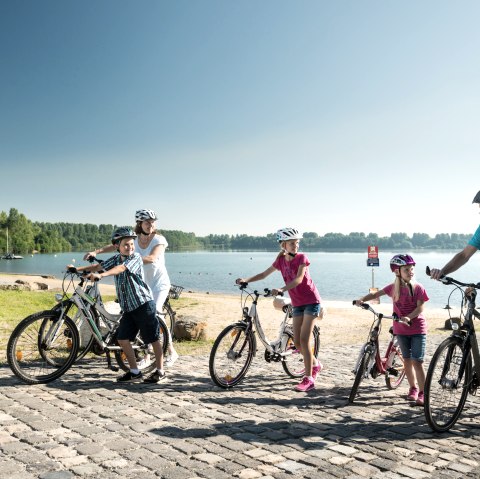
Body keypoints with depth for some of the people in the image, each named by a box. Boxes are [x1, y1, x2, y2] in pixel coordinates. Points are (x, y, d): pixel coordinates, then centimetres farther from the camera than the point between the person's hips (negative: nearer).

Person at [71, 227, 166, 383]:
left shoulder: (136, 258, -11)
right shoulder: (116, 259, 9)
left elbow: (121, 268, -28)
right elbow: (99, 266, 11)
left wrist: (101, 275, -41)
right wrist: (78, 269, -1)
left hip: (144, 304, -7)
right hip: (128, 308, 7)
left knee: (154, 339, 0)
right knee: (122, 339, 3)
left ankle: (160, 371, 12)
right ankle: (134, 372, 15)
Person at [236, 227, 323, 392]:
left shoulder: (302, 258, -13)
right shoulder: (281, 260, 2)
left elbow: (299, 279, -26)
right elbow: (264, 274, 9)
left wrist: (281, 289, -40)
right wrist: (246, 280, -5)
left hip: (311, 301, -6)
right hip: (297, 304, 6)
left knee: (304, 340, -12)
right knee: (297, 342, 5)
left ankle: (308, 379, -7)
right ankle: (315, 364, 30)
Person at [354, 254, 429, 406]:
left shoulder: (418, 288, -8)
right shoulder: (394, 288, 0)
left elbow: (420, 307, -14)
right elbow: (376, 294, 4)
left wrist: (408, 317, -29)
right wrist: (362, 300, -12)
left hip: (417, 328, -3)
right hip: (401, 329, 3)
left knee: (417, 361, -7)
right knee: (407, 359, 12)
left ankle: (422, 392, -1)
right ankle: (413, 388, 27)